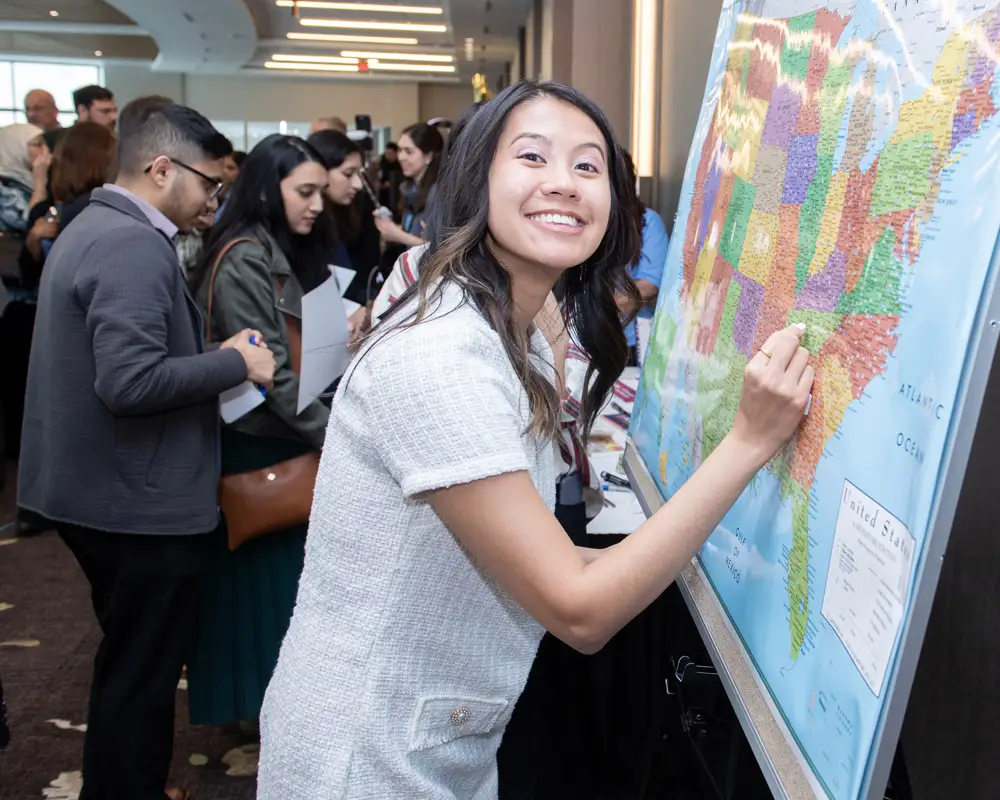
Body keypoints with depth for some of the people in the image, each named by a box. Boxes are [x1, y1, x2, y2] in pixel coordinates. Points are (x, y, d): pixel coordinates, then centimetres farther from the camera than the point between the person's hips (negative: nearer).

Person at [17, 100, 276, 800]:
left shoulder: (93, 226, 13)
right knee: (142, 674, 5)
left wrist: (215, 356, 10)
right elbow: (130, 381, -30)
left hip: (101, 489, 11)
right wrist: (235, 362, -18)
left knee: (128, 664, 23)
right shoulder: (136, 246, -21)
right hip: (141, 502, -11)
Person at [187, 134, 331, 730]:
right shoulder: (243, 259, -18)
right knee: (263, 570, 4)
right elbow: (269, 366, -23)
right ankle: (261, 700, 21)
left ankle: (272, 692, 30)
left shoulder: (288, 251, 11)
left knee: (285, 566, 16)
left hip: (290, 435, 8)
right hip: (256, 441, -8)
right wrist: (327, 433, -21)